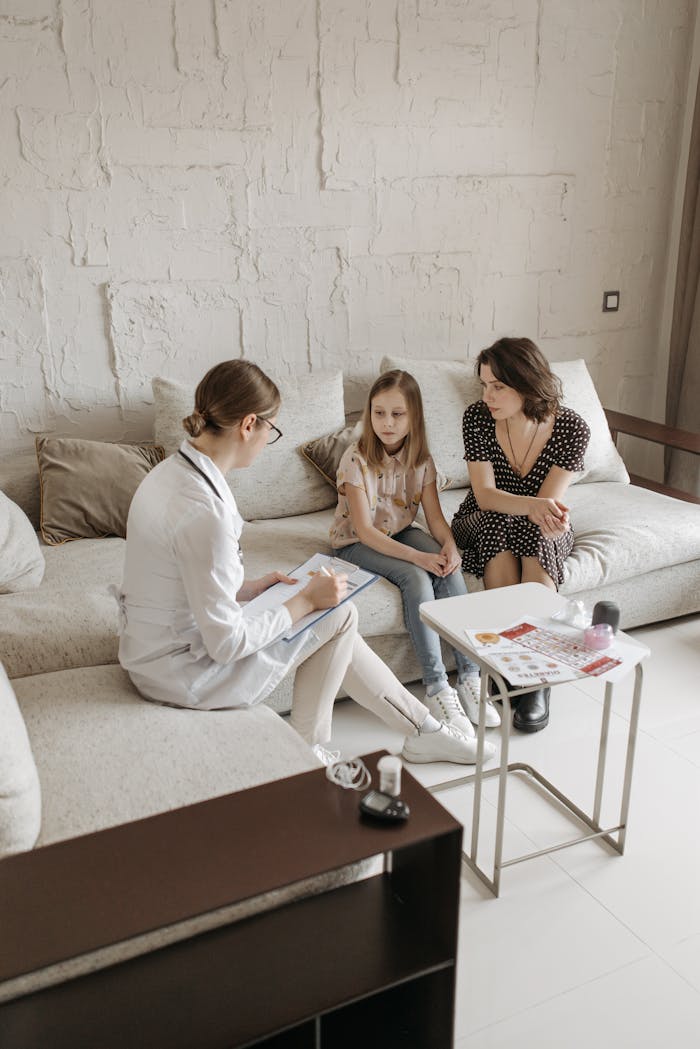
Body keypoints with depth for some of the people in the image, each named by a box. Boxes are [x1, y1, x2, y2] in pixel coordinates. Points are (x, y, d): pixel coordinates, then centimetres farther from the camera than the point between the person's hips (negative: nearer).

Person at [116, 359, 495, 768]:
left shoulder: (171, 471, 0)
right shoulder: (203, 509, -30)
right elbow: (227, 643, -25)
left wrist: (251, 587, 6)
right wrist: (306, 600, -14)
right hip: (184, 674, -9)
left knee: (333, 626, 16)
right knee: (338, 614, 3)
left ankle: (423, 727, 30)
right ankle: (307, 750, 20)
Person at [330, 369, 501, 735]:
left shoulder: (421, 458, -4)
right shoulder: (356, 459, -20)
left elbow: (434, 516, -2)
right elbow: (364, 530, -23)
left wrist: (449, 545, -25)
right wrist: (417, 556, -32)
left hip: (403, 533, 5)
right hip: (358, 544, -5)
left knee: (451, 571, -24)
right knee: (417, 578, -31)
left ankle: (469, 677, -21)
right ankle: (436, 688, -26)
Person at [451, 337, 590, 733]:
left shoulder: (572, 429, -17)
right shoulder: (477, 417, -16)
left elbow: (548, 501, -19)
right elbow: (485, 495, -22)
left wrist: (552, 513, -43)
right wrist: (533, 505, -41)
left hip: (543, 534, 0)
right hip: (484, 526, 1)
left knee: (535, 534, -36)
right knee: (498, 526, -35)